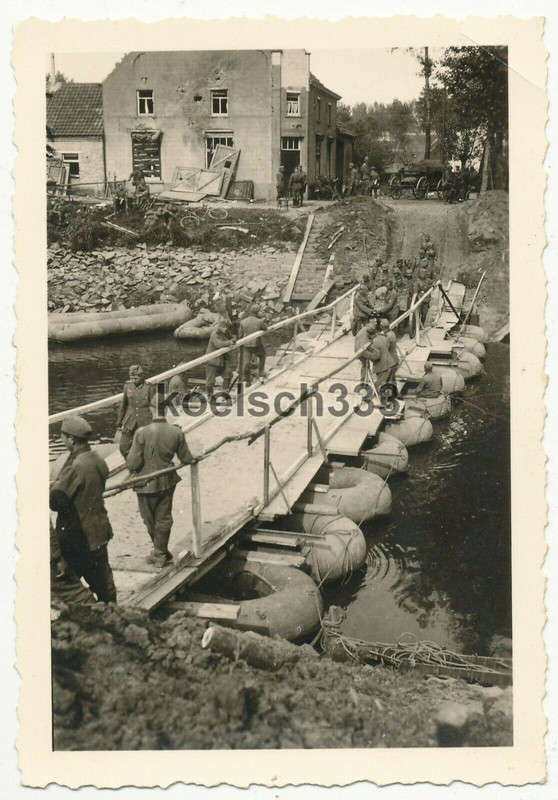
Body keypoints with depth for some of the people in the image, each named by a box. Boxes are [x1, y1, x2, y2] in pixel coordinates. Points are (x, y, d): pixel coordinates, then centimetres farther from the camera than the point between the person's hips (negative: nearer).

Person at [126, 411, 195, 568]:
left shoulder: (141, 433, -21)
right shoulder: (177, 432, -11)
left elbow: (133, 463, -18)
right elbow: (186, 459, -2)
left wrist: (129, 463, 5)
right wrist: (193, 458, 20)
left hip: (146, 484, -2)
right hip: (167, 482, 3)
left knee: (150, 520, 18)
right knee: (163, 519, 17)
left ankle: (161, 552, 31)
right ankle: (160, 553, 27)